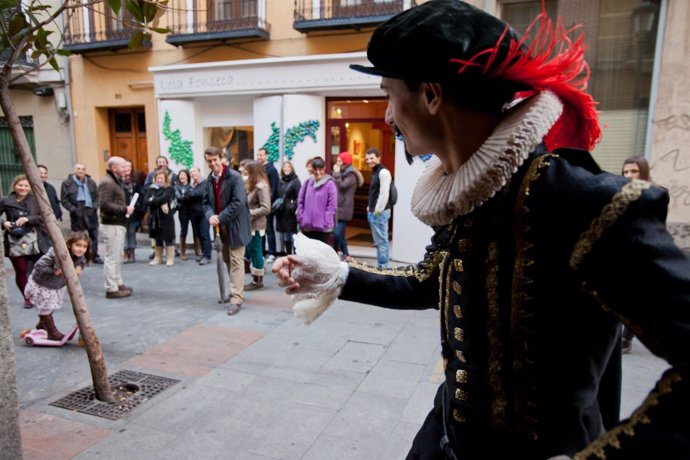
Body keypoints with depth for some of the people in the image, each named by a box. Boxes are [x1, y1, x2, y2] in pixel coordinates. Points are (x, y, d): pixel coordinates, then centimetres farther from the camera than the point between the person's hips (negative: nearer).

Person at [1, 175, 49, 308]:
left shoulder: (35, 200, 1)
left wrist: (28, 219, -19)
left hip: (34, 242, 0)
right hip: (15, 242, 0)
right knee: (21, 271, 5)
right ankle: (27, 298, 20)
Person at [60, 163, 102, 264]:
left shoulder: (91, 183, 8)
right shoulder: (67, 183, 1)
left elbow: (97, 197, 12)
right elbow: (64, 200, 0)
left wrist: (94, 207, -4)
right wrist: (74, 210, -11)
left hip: (91, 213, 3)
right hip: (77, 214, -2)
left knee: (94, 236, 7)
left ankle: (95, 256, 19)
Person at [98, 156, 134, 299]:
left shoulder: (116, 181, 19)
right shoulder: (107, 182, -14)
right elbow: (105, 204, -24)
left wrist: (125, 209, 4)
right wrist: (124, 209, -20)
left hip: (118, 224, 11)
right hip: (111, 225, -11)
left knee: (118, 256, 18)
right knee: (112, 257, -5)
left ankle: (118, 283, 28)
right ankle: (111, 289, 0)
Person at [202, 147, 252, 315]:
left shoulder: (234, 177, -14)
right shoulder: (209, 180, 9)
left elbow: (239, 202, -22)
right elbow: (206, 202, 9)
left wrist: (221, 218, -21)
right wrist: (211, 215, -14)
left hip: (235, 225, -7)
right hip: (221, 226, 7)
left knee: (236, 261, -6)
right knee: (227, 260, 17)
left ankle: (236, 299, -4)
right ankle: (235, 289, 33)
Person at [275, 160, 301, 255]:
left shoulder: (295, 181, -5)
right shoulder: (281, 181, 15)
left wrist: (294, 206, -23)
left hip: (291, 214, -6)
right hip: (281, 213, 7)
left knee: (293, 237, -3)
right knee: (285, 238, 13)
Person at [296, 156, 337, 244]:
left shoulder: (329, 184, -7)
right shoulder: (307, 182, 7)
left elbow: (332, 205, -10)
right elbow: (300, 201, 11)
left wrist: (326, 222, -15)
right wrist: (301, 217, 2)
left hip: (323, 226, -4)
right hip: (307, 225, 5)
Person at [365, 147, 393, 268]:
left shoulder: (383, 172, -14)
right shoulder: (374, 172, 17)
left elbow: (384, 195, -20)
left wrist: (377, 211, -17)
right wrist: (370, 207, 14)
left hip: (380, 213, -10)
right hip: (373, 212, 10)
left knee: (382, 241, -5)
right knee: (378, 242, 15)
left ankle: (383, 267, 1)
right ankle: (379, 266, 24)